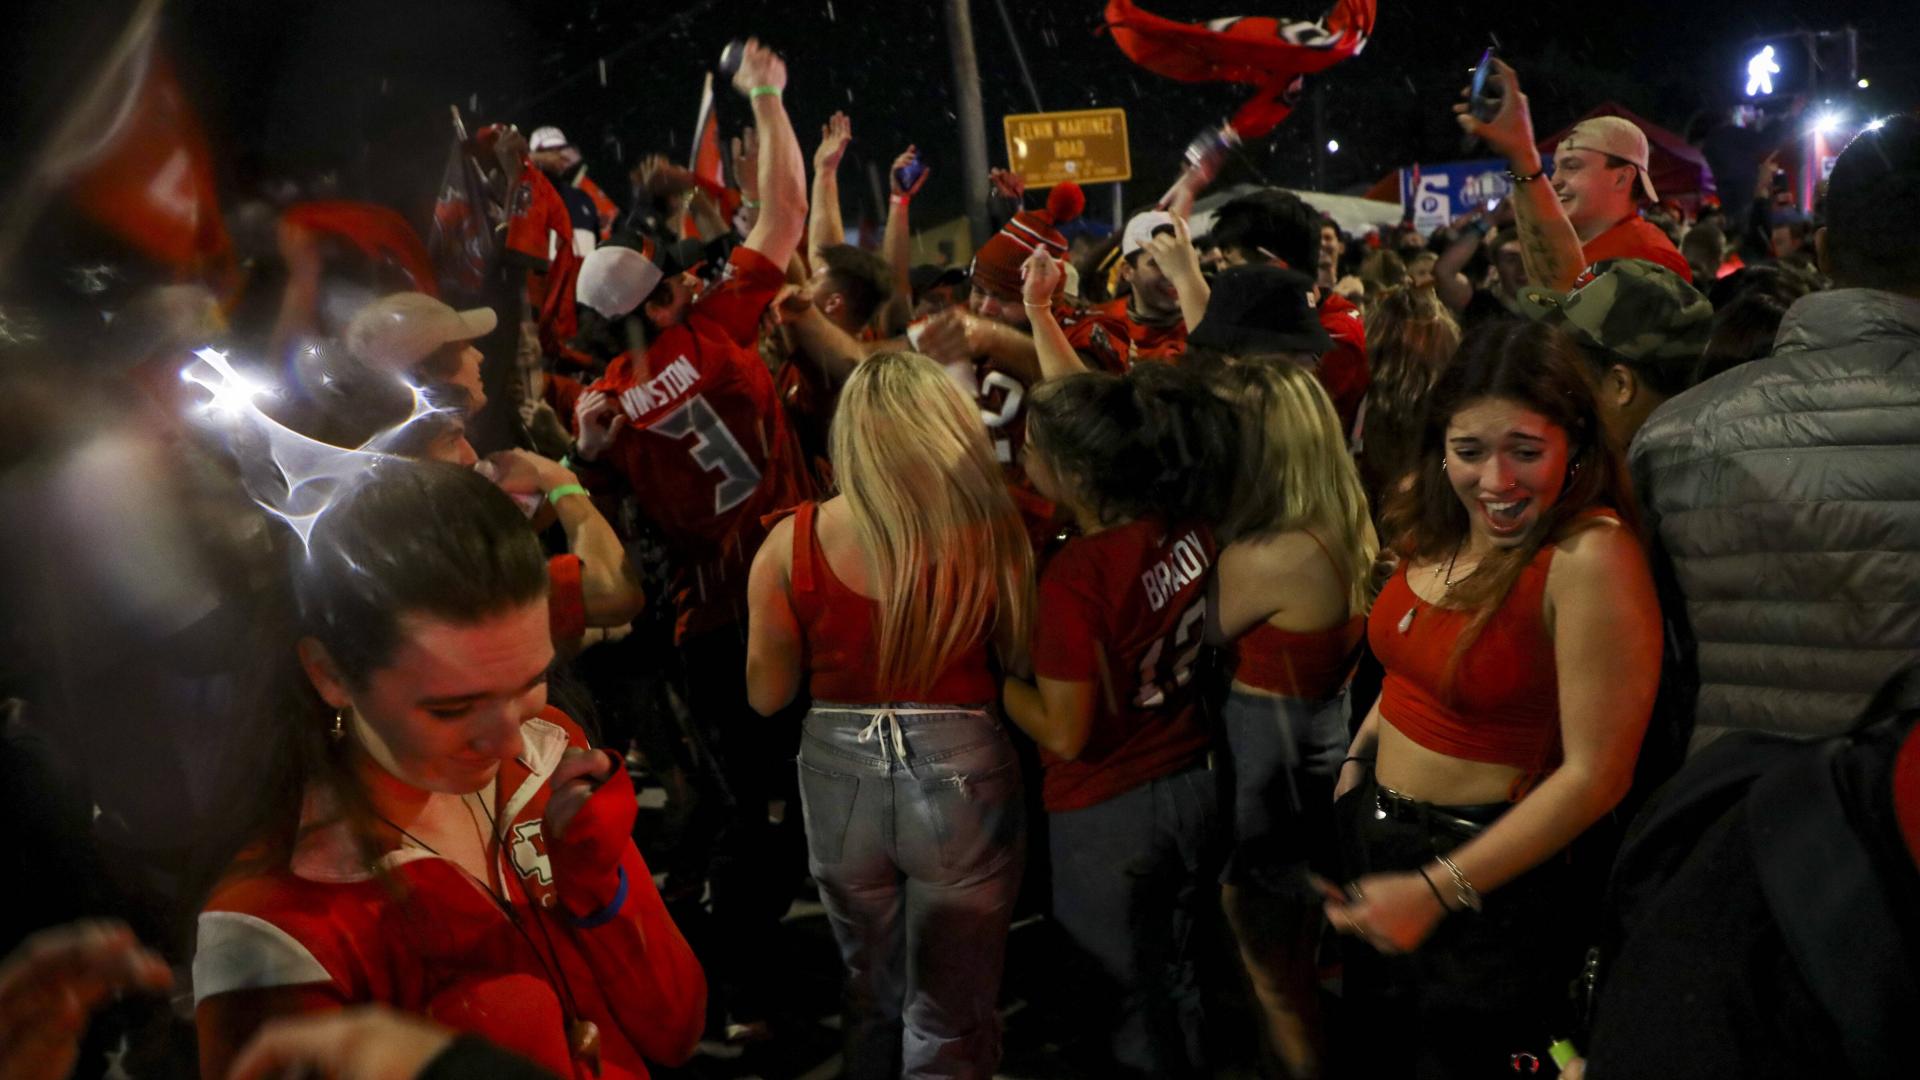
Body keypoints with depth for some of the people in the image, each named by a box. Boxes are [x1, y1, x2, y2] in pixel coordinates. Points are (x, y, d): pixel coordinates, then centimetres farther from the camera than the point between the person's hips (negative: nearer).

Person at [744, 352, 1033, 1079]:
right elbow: (1024, 664, -4)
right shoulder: (987, 531, -15)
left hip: (840, 778, 2)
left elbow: (767, 696, -1)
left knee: (870, 993, 27)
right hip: (961, 776, -2)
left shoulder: (790, 544, -10)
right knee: (949, 1016, 16)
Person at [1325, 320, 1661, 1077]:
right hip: (1372, 834, 7)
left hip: (1489, 874, -7)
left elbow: (1596, 774, -25)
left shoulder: (1591, 556, -26)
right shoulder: (1437, 528, -2)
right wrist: (1355, 759, 1)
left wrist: (1436, 892, -23)